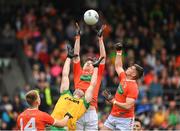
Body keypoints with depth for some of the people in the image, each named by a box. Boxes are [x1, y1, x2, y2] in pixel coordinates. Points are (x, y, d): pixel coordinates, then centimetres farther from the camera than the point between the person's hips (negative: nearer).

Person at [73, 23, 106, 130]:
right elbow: (76, 56, 16)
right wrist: (78, 37, 14)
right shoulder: (78, 73, 17)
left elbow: (103, 57, 15)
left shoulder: (97, 74, 17)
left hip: (91, 112, 0)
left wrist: (100, 38, 14)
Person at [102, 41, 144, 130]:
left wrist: (113, 101, -24)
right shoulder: (124, 78, 6)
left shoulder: (133, 87, -18)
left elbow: (128, 106, -24)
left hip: (124, 119, -9)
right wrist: (119, 52, 25)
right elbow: (118, 66, 26)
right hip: (113, 116, 9)